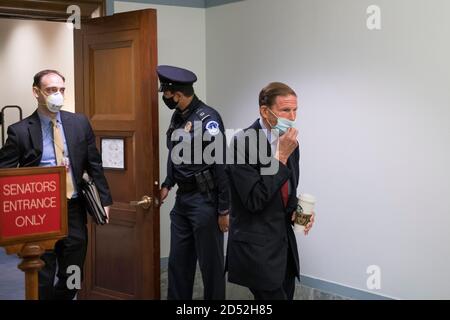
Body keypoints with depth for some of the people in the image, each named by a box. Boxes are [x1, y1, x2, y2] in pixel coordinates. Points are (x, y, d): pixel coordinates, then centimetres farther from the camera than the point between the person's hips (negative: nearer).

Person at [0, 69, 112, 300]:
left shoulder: (79, 123, 4)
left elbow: (94, 164, 9)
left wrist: (104, 200, 6)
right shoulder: (20, 131, -6)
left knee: (71, 279, 12)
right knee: (43, 281, 7)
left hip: (74, 209, 3)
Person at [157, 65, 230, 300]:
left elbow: (221, 166, -17)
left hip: (204, 200, -8)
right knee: (178, 261, 14)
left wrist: (223, 209, -15)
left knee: (210, 263, 4)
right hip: (182, 199, 8)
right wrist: (167, 185, 7)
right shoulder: (178, 116, 7)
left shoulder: (208, 119, -16)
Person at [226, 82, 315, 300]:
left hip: (284, 240, 8)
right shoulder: (243, 143, -17)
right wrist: (281, 156, -22)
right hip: (256, 246, -7)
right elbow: (254, 201, -23)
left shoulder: (289, 143, 6)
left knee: (285, 294, 12)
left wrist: (296, 211, -1)